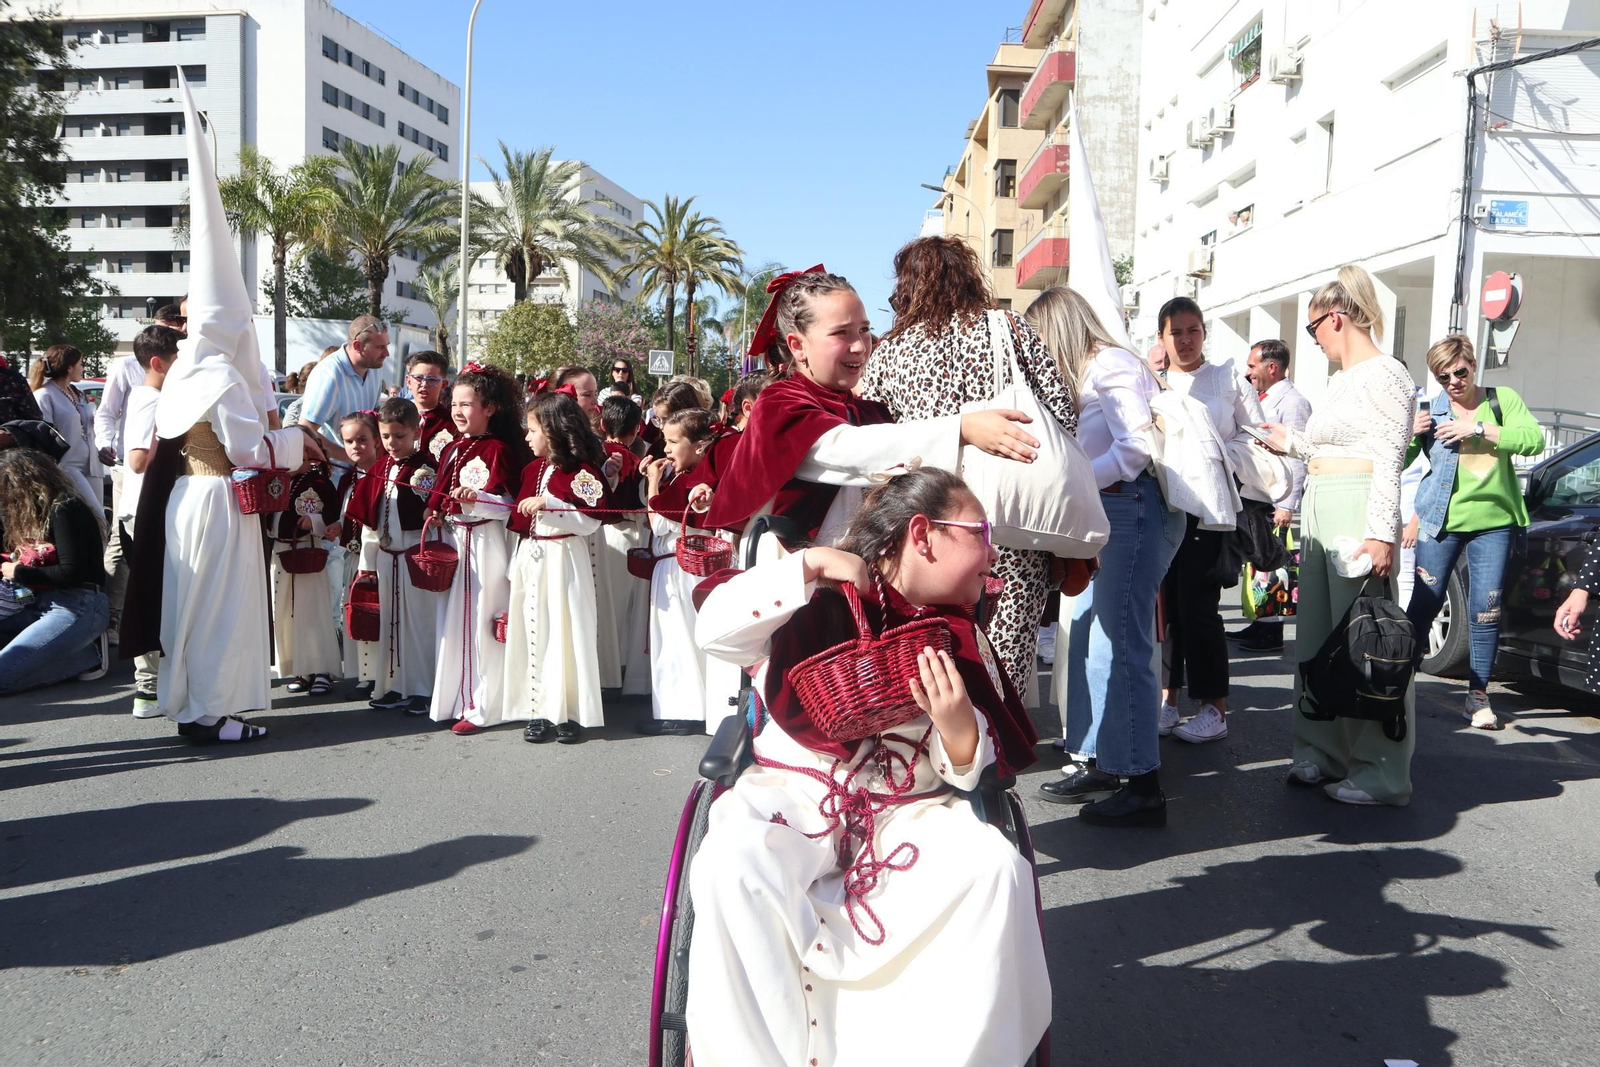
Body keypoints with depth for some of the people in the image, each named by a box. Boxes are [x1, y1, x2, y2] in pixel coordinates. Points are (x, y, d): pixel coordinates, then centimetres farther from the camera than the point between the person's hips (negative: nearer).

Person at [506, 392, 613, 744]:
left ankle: (572, 714, 7)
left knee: (566, 633, -4)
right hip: (530, 558, 7)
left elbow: (590, 522, -17)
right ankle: (541, 711, 15)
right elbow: (517, 511, 23)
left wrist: (548, 504, -23)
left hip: (563, 560, -7)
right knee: (533, 632, 7)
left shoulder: (584, 471, -10)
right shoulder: (532, 468, 14)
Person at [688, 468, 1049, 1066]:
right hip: (794, 793, -3)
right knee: (732, 867, -33)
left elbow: (978, 766, 6)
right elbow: (713, 630, -16)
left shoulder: (960, 640, 8)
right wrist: (806, 565, -21)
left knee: (996, 868, -26)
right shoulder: (821, 600, -3)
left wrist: (959, 726, -17)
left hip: (908, 808, 3)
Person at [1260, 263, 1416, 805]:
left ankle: (1381, 772, 1)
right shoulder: (1340, 379, 20)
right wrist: (1293, 443, 30)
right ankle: (1323, 752, 20)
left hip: (1359, 514, -10)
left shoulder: (1384, 375, -8)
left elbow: (1388, 459, -15)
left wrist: (1381, 534, -21)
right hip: (1319, 513, 10)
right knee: (1318, 633, 11)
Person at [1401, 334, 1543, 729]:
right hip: (1441, 522, -1)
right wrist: (1411, 434, -20)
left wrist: (1479, 428, -18)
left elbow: (1534, 440, -10)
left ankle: (1478, 696, 9)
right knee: (1425, 604, -1)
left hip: (1493, 522, 1)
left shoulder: (1503, 400, 4)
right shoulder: (1430, 411, 3)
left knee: (1485, 609, 1)